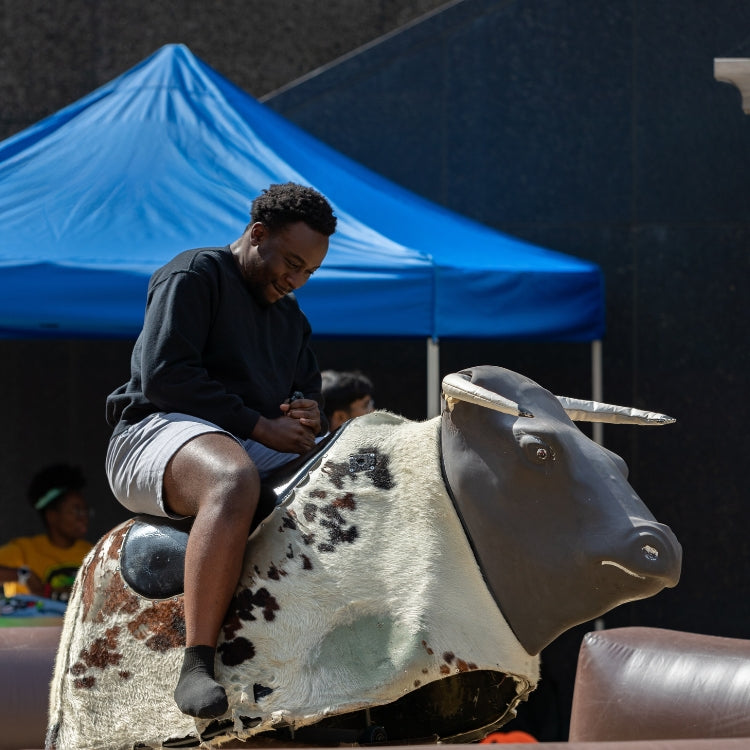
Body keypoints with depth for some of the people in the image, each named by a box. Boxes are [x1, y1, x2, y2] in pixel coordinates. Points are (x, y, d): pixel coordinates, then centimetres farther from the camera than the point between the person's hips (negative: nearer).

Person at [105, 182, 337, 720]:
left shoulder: (290, 318, 25)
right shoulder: (194, 275, -2)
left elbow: (308, 393, 31)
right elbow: (163, 375, -14)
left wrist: (309, 415, 3)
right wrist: (259, 426, -15)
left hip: (260, 452, 8)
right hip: (157, 433, -8)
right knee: (235, 479, -42)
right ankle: (198, 665, -48)